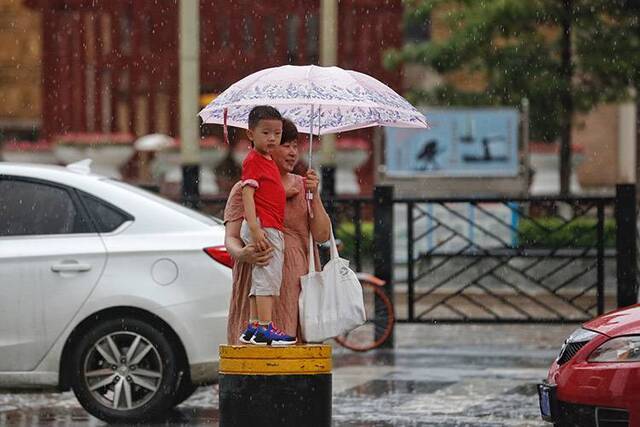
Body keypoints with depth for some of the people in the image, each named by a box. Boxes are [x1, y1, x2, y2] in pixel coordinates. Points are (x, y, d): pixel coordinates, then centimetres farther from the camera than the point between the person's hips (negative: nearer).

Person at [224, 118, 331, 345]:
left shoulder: (302, 186, 14)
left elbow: (322, 235, 5)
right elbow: (230, 237, -4)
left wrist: (314, 196, -7)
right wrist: (241, 254, -27)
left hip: (298, 281, 3)